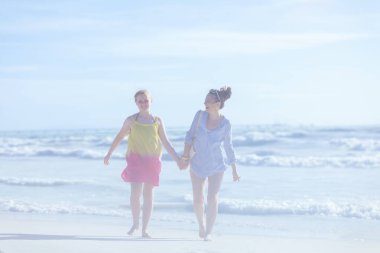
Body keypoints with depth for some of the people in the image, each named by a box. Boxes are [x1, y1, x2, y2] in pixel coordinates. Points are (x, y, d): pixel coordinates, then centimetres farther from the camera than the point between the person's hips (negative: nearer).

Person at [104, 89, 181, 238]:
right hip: (135, 159, -1)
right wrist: (109, 154, 7)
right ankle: (135, 223, 11)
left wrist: (177, 159, 7)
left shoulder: (157, 121, 6)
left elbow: (165, 142, 11)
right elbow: (119, 137, 10)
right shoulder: (131, 120, 3)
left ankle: (144, 230, 8)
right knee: (135, 193, -12)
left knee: (148, 194, 2)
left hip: (152, 161, 2)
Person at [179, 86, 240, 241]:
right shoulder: (200, 115, -7)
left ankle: (208, 233, -5)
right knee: (197, 200, 8)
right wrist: (185, 157, -8)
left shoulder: (225, 123, -8)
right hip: (197, 164, 2)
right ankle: (201, 225, 35)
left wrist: (234, 170, 5)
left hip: (216, 166, -2)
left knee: (212, 198, -14)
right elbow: (190, 136, -1)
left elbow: (228, 147, 2)